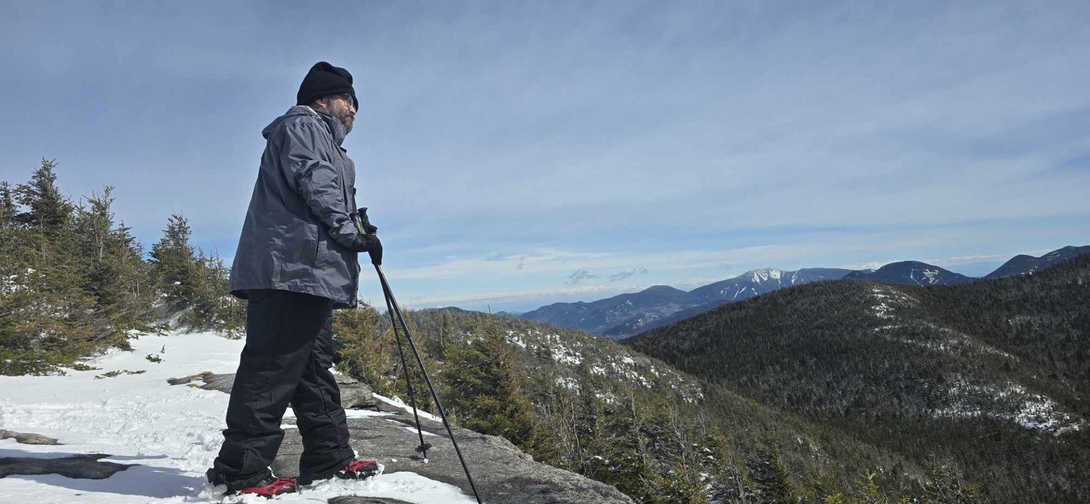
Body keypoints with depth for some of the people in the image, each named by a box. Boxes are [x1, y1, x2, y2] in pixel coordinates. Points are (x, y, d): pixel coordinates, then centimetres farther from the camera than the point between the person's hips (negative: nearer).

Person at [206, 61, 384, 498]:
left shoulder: (324, 143, 33)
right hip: (292, 268, -11)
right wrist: (356, 232, -11)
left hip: (309, 274, 11)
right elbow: (316, 188, -12)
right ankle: (241, 470, -10)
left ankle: (329, 458, 14)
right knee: (273, 367, -12)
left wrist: (357, 227, 15)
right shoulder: (302, 126, 3)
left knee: (315, 369, 9)